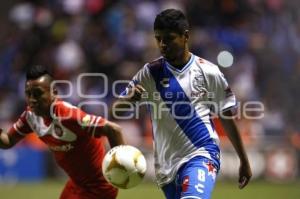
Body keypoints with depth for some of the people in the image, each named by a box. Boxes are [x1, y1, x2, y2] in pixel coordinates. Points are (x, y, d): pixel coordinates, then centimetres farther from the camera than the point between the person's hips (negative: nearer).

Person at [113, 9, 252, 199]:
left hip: (202, 154, -3)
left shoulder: (208, 72, 0)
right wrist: (130, 98, -23)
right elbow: (117, 110, 1)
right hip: (167, 162, 4)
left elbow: (228, 117, 9)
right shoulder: (151, 72, 4)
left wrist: (244, 161, 13)